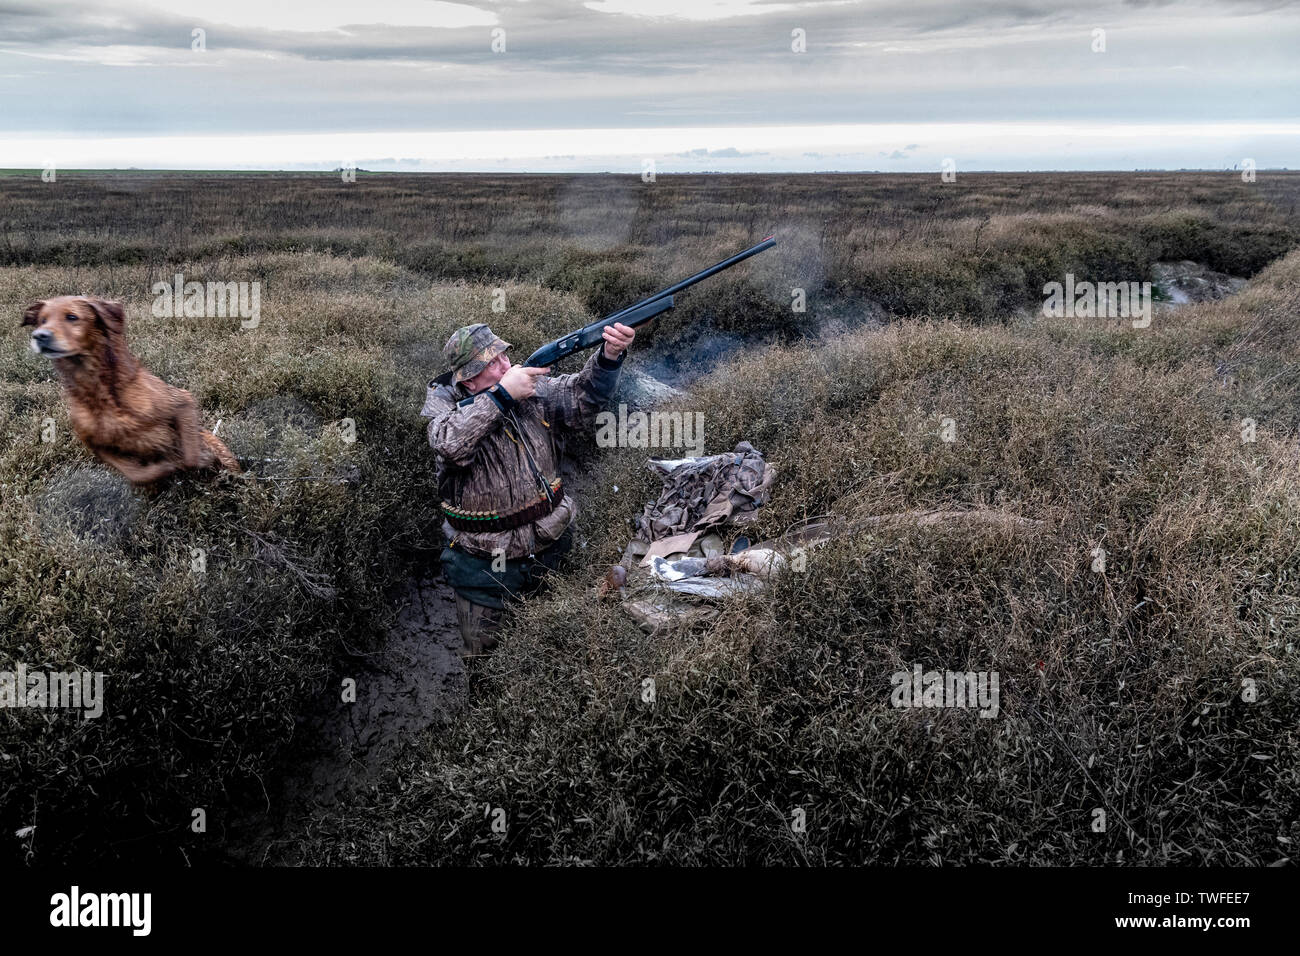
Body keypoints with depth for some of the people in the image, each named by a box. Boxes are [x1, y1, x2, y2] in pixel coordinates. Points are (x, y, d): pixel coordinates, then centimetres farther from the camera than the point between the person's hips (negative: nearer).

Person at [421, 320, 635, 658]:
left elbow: (582, 397, -8)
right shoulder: (442, 400, -11)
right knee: (480, 653, 13)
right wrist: (502, 393, -30)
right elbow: (450, 445, -31)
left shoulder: (533, 386, -2)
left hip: (550, 551, 3)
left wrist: (609, 356, -28)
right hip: (483, 563, -3)